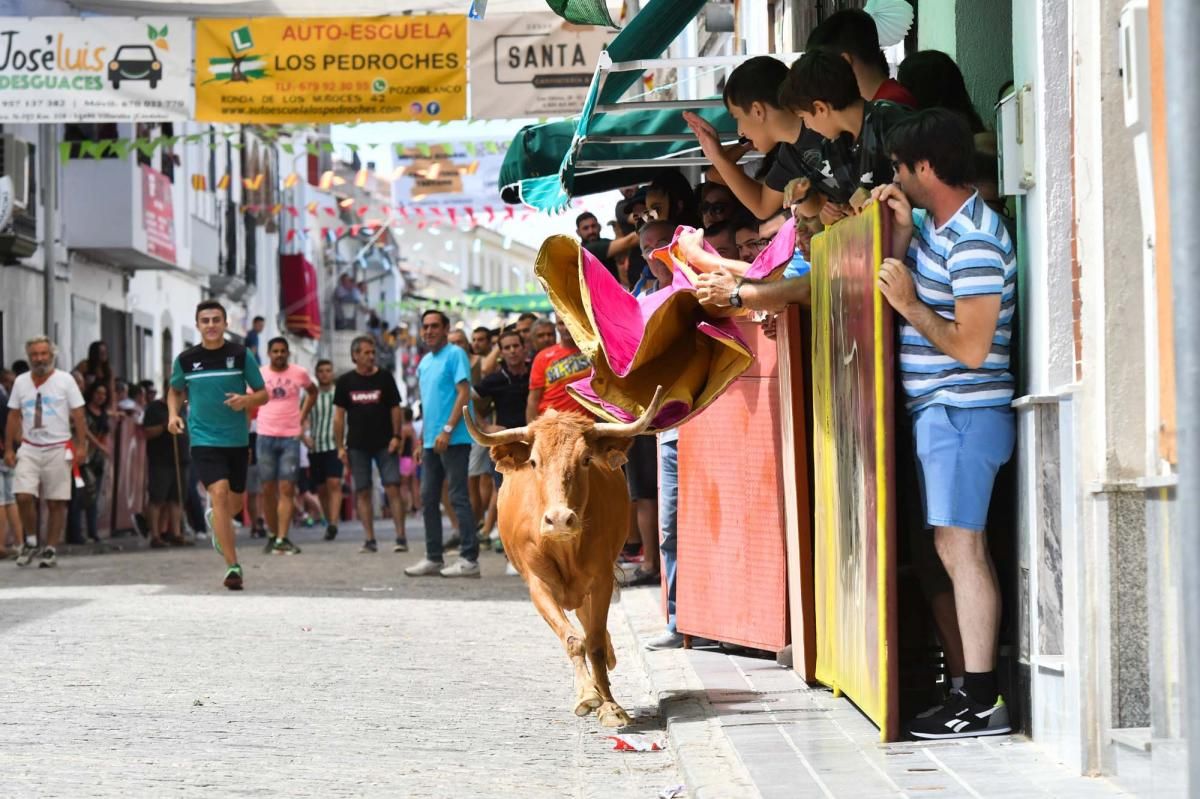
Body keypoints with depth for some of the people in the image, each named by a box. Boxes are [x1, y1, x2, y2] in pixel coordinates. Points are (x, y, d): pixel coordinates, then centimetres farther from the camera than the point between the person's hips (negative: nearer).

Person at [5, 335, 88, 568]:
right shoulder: (21, 382, 9)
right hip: (29, 449, 2)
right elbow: (14, 417, 12)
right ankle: (31, 543, 5)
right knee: (23, 496, -13)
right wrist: (9, 449, 7)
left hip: (58, 450, -2)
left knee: (56, 503, -1)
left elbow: (78, 415, -1)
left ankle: (50, 550, 8)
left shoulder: (65, 380, 0)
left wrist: (81, 446, -9)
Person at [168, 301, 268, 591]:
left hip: (237, 439, 2)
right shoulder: (185, 360, 0)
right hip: (203, 439, -2)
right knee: (219, 492, -21)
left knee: (234, 503, 14)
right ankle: (233, 566, -20)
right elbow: (175, 391, 19)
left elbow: (263, 394, 3)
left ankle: (214, 519, 53)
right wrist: (173, 414, -1)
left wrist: (246, 399, -19)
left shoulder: (241, 355, -2)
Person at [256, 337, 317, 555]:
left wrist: (303, 416, 11)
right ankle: (272, 535, 14)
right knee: (268, 489, 3)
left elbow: (312, 392, 23)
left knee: (287, 489, -7)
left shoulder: (300, 373, 4)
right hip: (266, 437, 0)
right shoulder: (260, 375, 3)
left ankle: (282, 539, -12)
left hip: (291, 438, 0)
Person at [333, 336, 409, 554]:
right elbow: (339, 415, 6)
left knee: (393, 488, -9)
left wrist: (396, 436, -7)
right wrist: (340, 446, 0)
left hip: (384, 444, -1)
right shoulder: (346, 382, 4)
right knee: (362, 492, 2)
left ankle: (401, 537, -8)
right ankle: (369, 540, 6)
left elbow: (395, 408, 4)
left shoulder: (385, 378, 3)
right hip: (357, 446, 1)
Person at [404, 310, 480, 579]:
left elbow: (464, 393, -15)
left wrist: (447, 430, -21)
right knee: (428, 499, 9)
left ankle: (469, 559, -6)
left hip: (453, 439, -9)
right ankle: (433, 558, 15)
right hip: (432, 442, 9)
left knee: (459, 497, -8)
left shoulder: (455, 355, -7)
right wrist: (421, 441, 19)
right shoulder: (425, 362, 18)